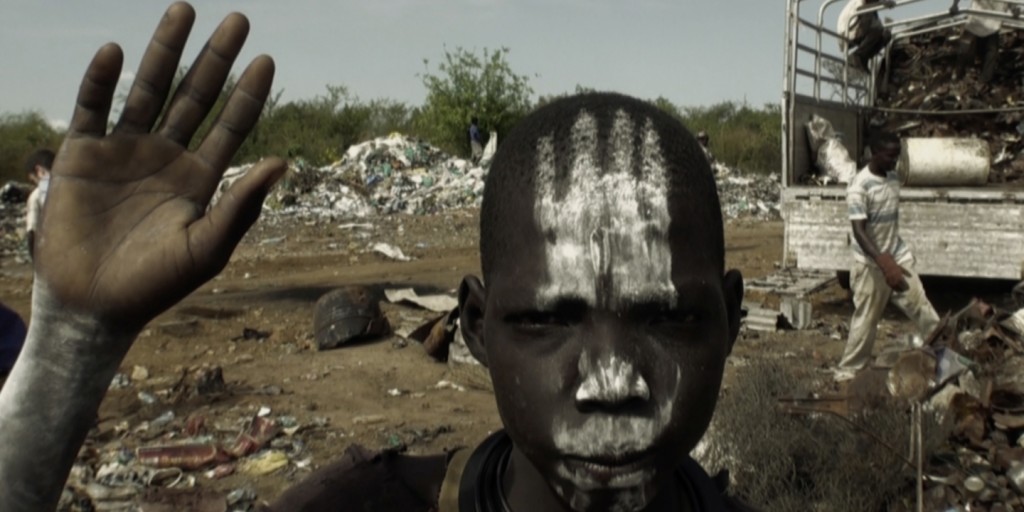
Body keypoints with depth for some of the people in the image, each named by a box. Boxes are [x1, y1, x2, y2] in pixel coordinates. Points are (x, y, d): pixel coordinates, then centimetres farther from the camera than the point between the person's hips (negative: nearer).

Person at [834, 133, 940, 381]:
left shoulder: (894, 176, 4)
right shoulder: (859, 186, -20)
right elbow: (858, 231, -27)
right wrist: (884, 262, -39)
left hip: (898, 255, 6)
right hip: (871, 263, -6)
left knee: (921, 306, 6)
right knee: (866, 319, 2)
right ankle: (847, 370, 15)